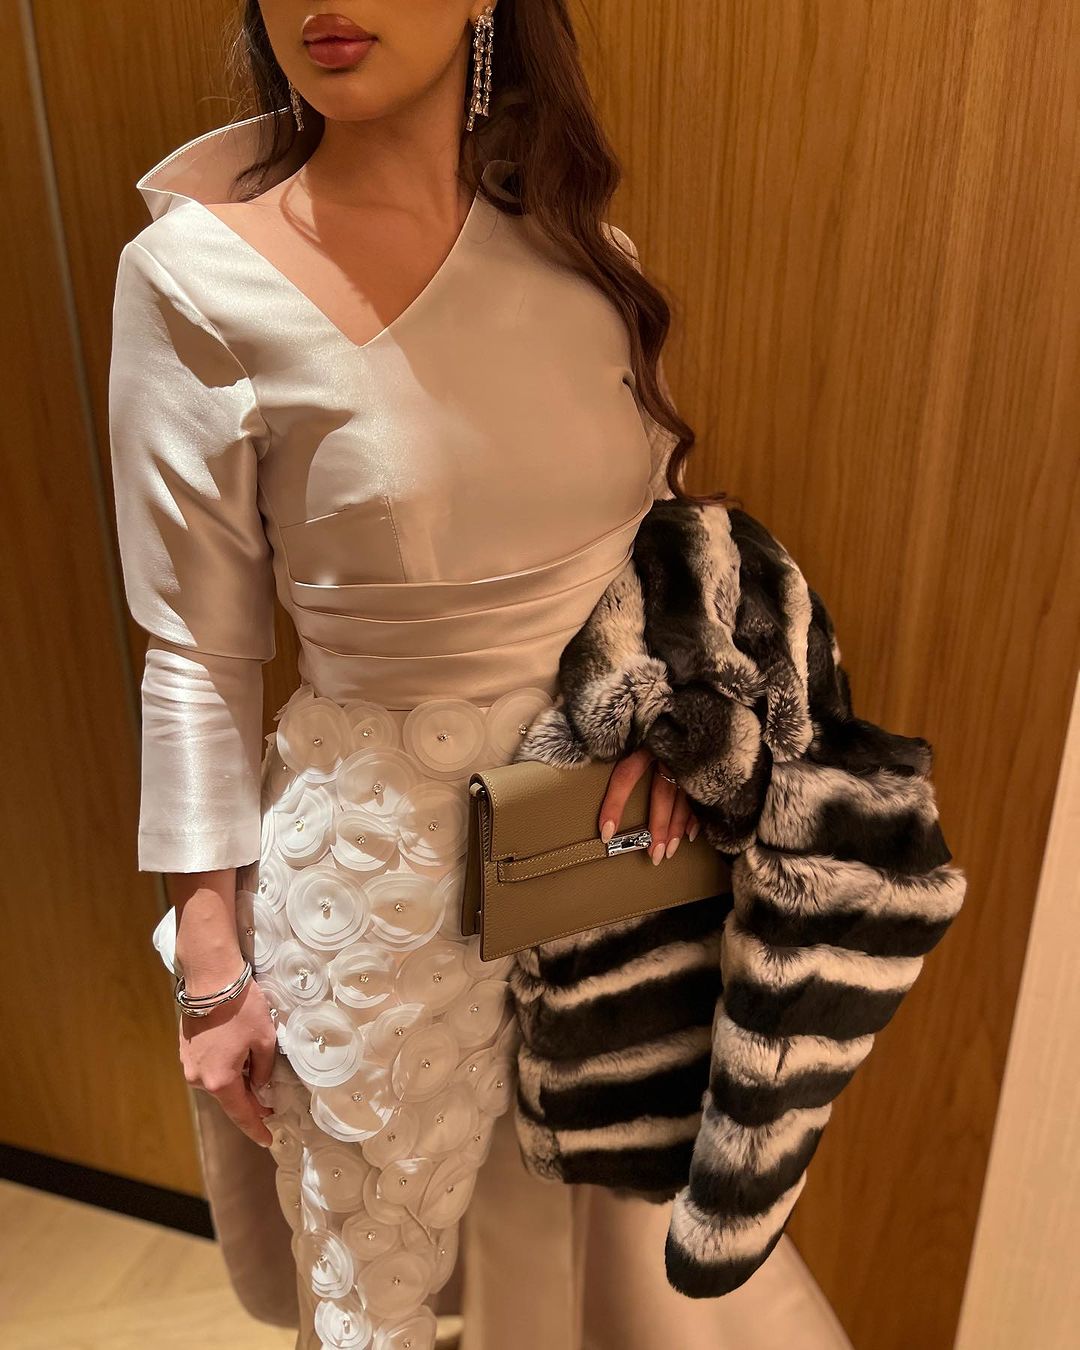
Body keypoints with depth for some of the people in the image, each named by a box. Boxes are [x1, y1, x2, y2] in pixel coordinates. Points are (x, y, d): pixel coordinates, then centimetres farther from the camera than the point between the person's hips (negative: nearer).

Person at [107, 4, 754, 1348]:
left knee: (598, 1237, 26)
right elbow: (197, 659, -9)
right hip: (381, 855, -3)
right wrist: (215, 966, -4)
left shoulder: (580, 244, -1)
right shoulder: (197, 276, -14)